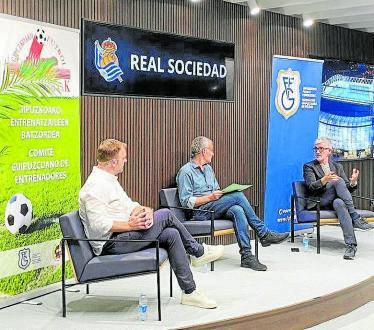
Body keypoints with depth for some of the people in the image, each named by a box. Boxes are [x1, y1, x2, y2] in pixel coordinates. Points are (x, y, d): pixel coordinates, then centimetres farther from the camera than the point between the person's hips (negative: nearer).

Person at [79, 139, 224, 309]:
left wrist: (143, 210, -6)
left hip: (121, 237, 10)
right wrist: (130, 225, -21)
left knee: (171, 234, -5)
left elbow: (129, 205, 17)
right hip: (111, 245, -10)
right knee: (165, 215, -13)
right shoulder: (95, 186, -17)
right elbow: (98, 224, -25)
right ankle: (198, 252, 4)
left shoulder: (109, 180, 18)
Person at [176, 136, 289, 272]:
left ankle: (246, 255, -32)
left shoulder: (208, 168, 22)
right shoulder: (185, 172, -4)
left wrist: (221, 193, 3)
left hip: (214, 208, 7)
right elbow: (186, 202, -12)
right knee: (238, 196, -25)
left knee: (237, 210, -29)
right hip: (200, 212, -7)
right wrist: (210, 197, -17)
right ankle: (264, 234, -18)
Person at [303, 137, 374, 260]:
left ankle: (351, 245, -46)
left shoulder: (337, 166, 22)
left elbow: (348, 189, 14)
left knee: (339, 203, -38)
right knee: (338, 181, -29)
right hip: (318, 203, -3)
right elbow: (311, 187, -10)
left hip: (336, 201, 3)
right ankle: (355, 217, -36)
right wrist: (324, 180, -30)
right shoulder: (309, 167, 9)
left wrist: (353, 182, -11)